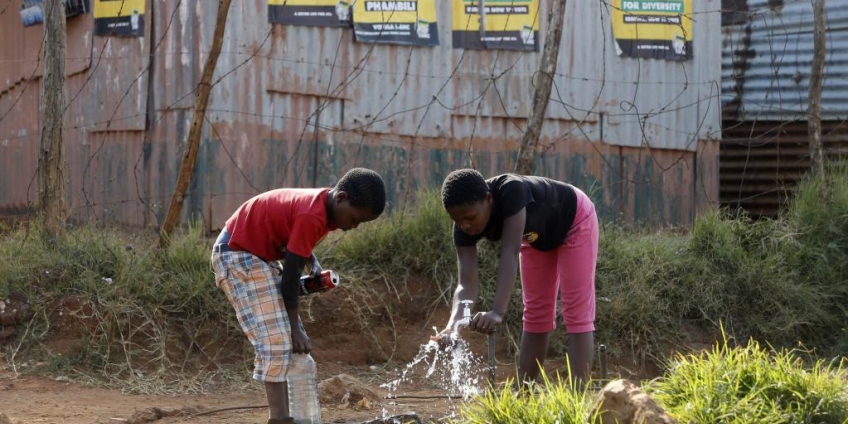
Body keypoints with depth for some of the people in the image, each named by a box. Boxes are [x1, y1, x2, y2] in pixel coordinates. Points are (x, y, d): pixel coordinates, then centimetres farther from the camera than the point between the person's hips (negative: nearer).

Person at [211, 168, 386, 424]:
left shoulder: (323, 207, 0)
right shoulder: (312, 216, -28)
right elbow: (291, 272, -23)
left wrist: (313, 263, -2)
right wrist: (295, 327, -17)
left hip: (258, 255, 10)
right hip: (237, 255, -10)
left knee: (291, 344, 8)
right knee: (275, 342, -15)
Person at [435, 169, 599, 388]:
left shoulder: (511, 191, -43)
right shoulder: (465, 227, -25)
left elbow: (510, 254, -51)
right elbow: (467, 283, -31)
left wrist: (498, 312, -62)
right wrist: (452, 325, -50)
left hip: (574, 221, -6)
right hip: (538, 237, 6)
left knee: (576, 313, -12)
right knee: (536, 316, 8)